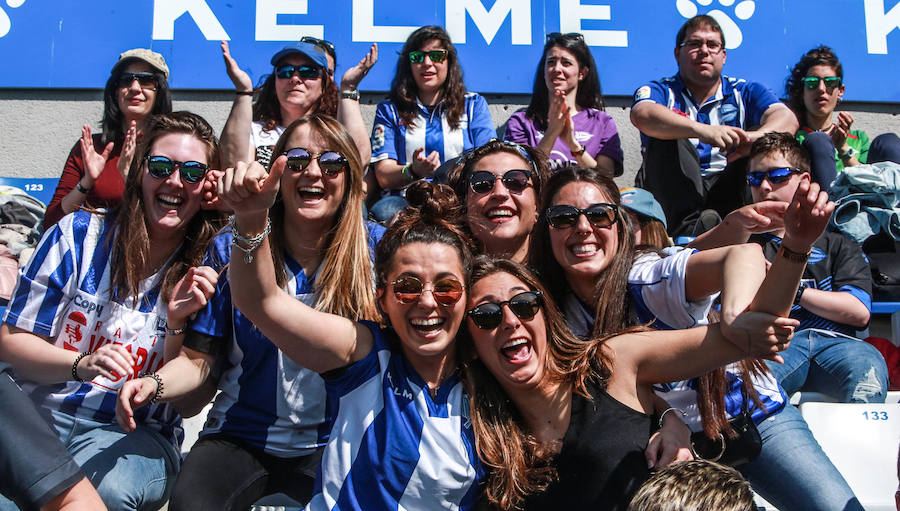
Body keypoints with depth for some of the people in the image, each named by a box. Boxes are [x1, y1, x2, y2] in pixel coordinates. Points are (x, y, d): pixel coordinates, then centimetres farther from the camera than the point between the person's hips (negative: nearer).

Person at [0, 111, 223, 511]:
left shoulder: (205, 276, -1)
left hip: (133, 434, 1)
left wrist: (178, 323, -19)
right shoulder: (77, 234, -1)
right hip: (37, 413, -1)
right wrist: (83, 365, -19)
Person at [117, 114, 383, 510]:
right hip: (240, 438, 0)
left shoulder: (374, 247, -1)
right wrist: (153, 384, -19)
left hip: (333, 446, 0)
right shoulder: (230, 250, 0)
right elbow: (199, 358, 0)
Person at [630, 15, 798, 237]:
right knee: (667, 138, -23)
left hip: (727, 192, 2)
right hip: (678, 195, -2)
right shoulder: (661, 92, 6)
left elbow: (786, 118, -6)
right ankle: (688, 225, -40)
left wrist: (757, 136, -31)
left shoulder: (745, 92, 14)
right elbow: (642, 115, -20)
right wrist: (702, 130, -36)